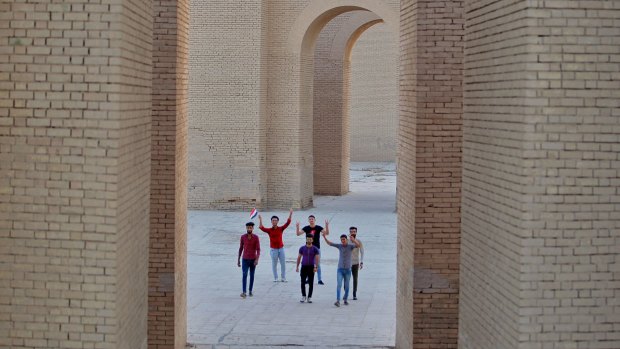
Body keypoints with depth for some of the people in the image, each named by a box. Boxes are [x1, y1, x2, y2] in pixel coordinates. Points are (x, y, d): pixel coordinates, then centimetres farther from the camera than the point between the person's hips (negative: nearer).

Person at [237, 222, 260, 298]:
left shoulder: (256, 237, -7)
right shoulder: (243, 237, -3)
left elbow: (258, 249, -11)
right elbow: (240, 249, 4)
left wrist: (257, 259, -24)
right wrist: (238, 260, 4)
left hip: (253, 260, 0)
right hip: (245, 260, 0)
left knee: (252, 276, 10)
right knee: (244, 275, -13)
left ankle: (250, 291, 24)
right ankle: (244, 292, -19)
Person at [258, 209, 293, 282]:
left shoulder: (281, 229, 0)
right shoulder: (269, 230, -3)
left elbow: (287, 223, -7)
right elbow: (261, 227, -15)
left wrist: (290, 214, -17)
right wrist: (260, 220, -27)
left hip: (281, 248, 1)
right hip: (273, 249, -1)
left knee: (283, 264, 6)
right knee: (274, 264, 6)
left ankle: (283, 278, 15)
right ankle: (275, 278, 16)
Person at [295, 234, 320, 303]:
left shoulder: (315, 249, -3)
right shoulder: (302, 248, 2)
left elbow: (317, 258, -9)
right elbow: (299, 257, 8)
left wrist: (316, 267, -21)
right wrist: (297, 267, 6)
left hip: (311, 267, -1)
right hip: (304, 267, 1)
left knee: (311, 283, 1)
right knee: (303, 282, -2)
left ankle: (309, 297, 10)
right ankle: (303, 296, 12)